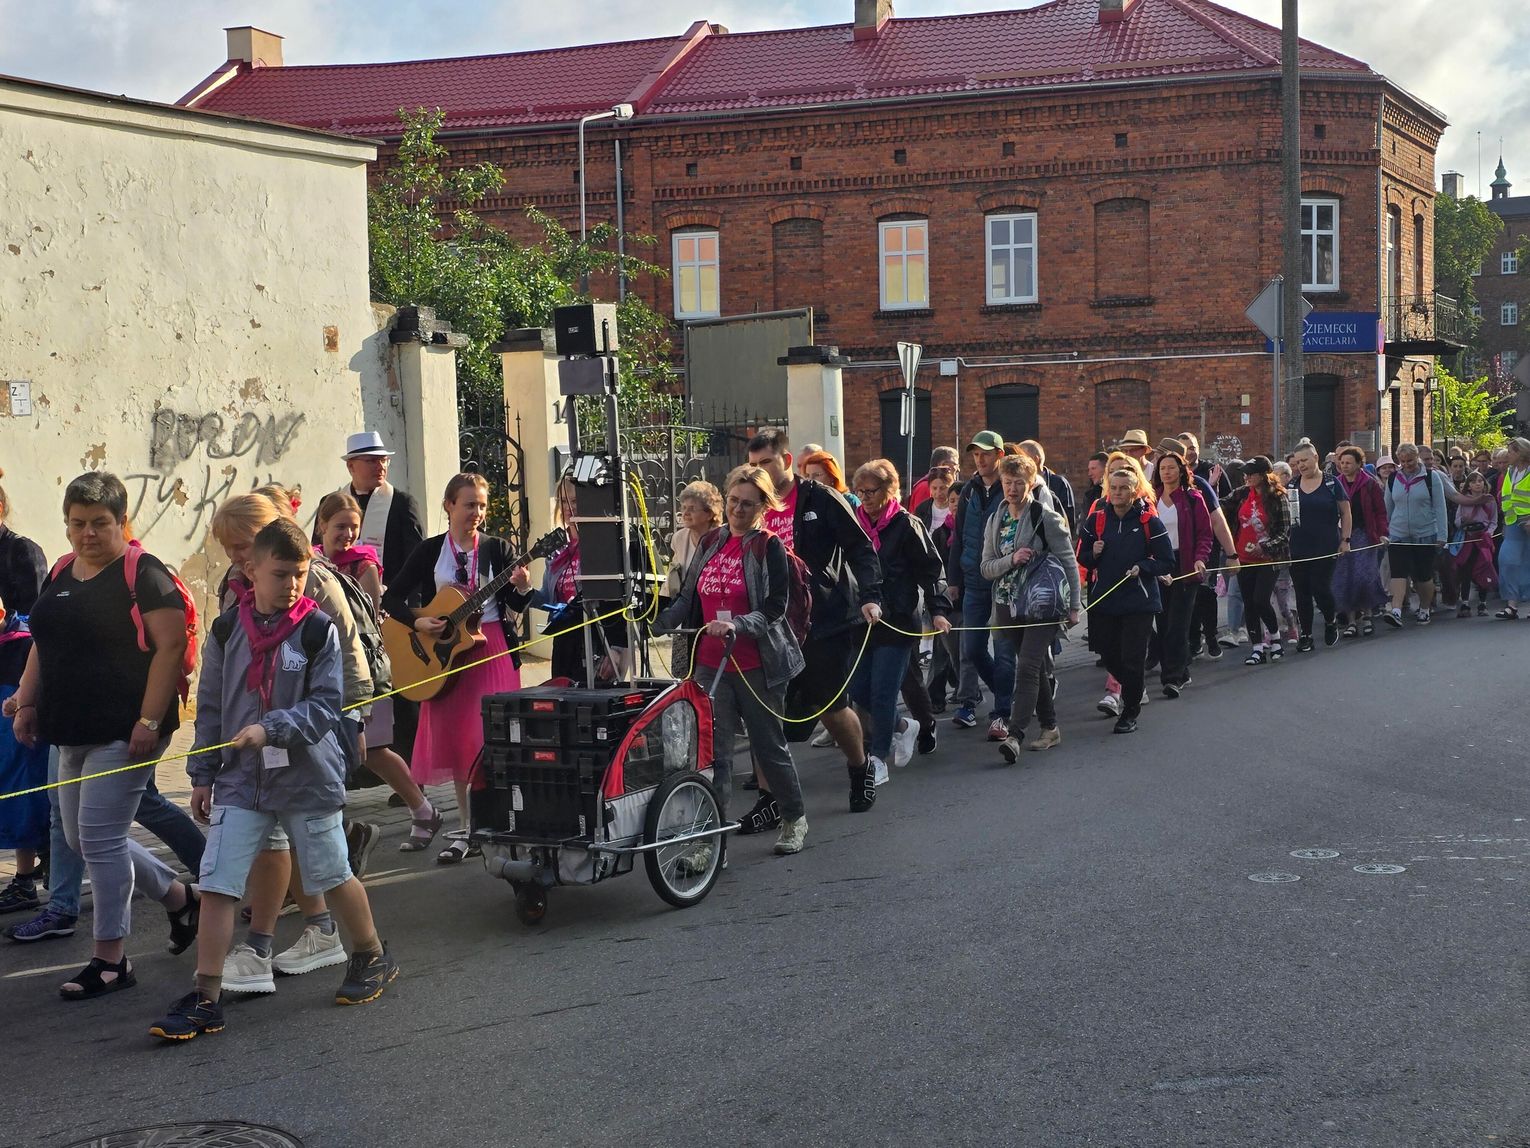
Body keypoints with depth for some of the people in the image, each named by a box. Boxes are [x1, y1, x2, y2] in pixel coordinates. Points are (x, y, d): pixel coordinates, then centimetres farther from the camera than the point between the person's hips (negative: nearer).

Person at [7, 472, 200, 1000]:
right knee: (83, 839, 13)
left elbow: (170, 645, -16)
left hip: (124, 732, -9)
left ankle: (111, 960, 5)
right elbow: (43, 645, 23)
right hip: (73, 733, 9)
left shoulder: (142, 574, -10)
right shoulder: (60, 575, 14)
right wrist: (28, 700, 11)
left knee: (99, 838, -8)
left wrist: (150, 721, -20)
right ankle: (180, 897, 31)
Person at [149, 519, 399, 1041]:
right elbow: (210, 706, 9)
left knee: (331, 875, 10)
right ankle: (205, 998, 1)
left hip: (309, 777, -2)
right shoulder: (227, 630, 2)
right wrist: (202, 775, 9)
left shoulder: (318, 630, -8)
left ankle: (372, 958, 34)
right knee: (216, 883, -5)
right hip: (241, 778, 3)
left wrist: (269, 729, -25)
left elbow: (324, 705, -11)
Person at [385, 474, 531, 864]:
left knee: (490, 736, -6)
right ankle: (466, 827, 15)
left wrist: (522, 589, -21)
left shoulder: (498, 549, 2)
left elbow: (515, 606, 0)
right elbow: (391, 597, 3)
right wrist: (417, 621, -13)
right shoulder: (429, 552, 3)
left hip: (492, 648, -1)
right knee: (454, 739, 5)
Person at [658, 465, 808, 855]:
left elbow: (775, 608, -13)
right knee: (714, 750, -1)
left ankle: (793, 818, 29)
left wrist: (735, 625, -28)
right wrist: (658, 621, 1)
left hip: (757, 665, -4)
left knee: (769, 745, 8)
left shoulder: (770, 547, -5)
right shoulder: (711, 544, 10)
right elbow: (688, 599, 15)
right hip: (711, 665, 4)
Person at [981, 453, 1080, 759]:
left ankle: (1015, 735, -23)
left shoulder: (1046, 517, -7)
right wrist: (1011, 560, -13)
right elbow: (986, 568, 8)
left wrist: (1073, 606, -5)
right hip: (1008, 605, 6)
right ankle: (1049, 727, 26)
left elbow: (1068, 562, -4)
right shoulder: (995, 521, 10)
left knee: (1028, 667, -16)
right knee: (1036, 668, 14)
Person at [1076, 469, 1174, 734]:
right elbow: (1083, 559, 14)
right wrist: (1094, 553, -8)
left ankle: (1130, 712, 9)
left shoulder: (1149, 522, -5)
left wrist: (1141, 567, -18)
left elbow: (1167, 563, -3)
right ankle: (1135, 691, 39)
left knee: (1132, 658, -5)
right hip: (1105, 600, 4)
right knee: (1109, 654, 10)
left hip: (1139, 602, -4)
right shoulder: (1096, 520, 5)